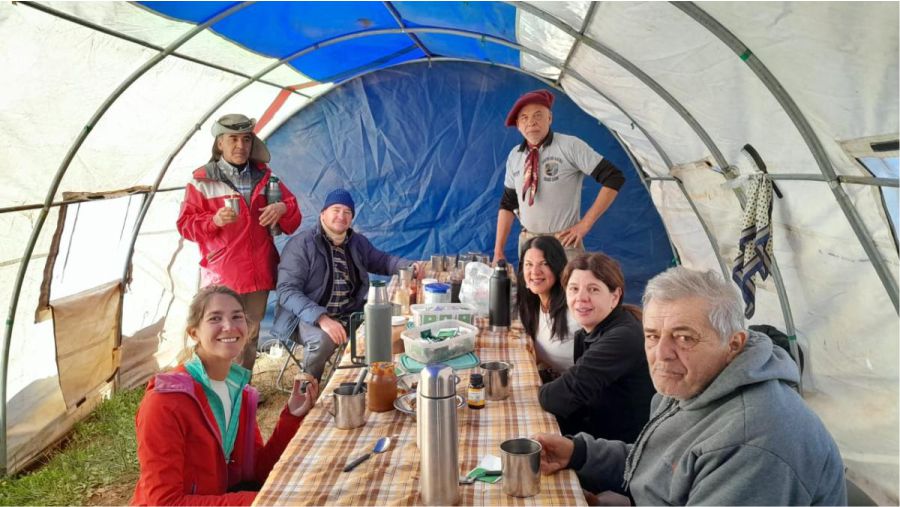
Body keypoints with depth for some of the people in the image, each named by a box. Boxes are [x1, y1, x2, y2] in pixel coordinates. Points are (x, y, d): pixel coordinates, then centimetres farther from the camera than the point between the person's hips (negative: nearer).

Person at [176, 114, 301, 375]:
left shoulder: (265, 176, 12)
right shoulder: (203, 180, 1)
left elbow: (293, 220, 13)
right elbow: (185, 225, -1)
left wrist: (283, 208, -11)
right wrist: (214, 220, -19)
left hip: (259, 273, 4)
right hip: (221, 275, -4)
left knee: (250, 336, 13)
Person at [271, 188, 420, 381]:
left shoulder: (358, 242, 9)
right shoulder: (300, 245, -11)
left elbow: (382, 260, 26)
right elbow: (287, 291, -19)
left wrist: (408, 266, 3)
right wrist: (321, 318, -33)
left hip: (349, 315, 6)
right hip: (309, 318, -6)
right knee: (323, 339, -36)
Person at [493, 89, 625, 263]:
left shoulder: (570, 146, -8)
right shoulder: (514, 156, 7)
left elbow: (614, 178, -9)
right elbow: (507, 205, 13)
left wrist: (585, 224, -10)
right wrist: (498, 250, 8)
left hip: (564, 243, -4)